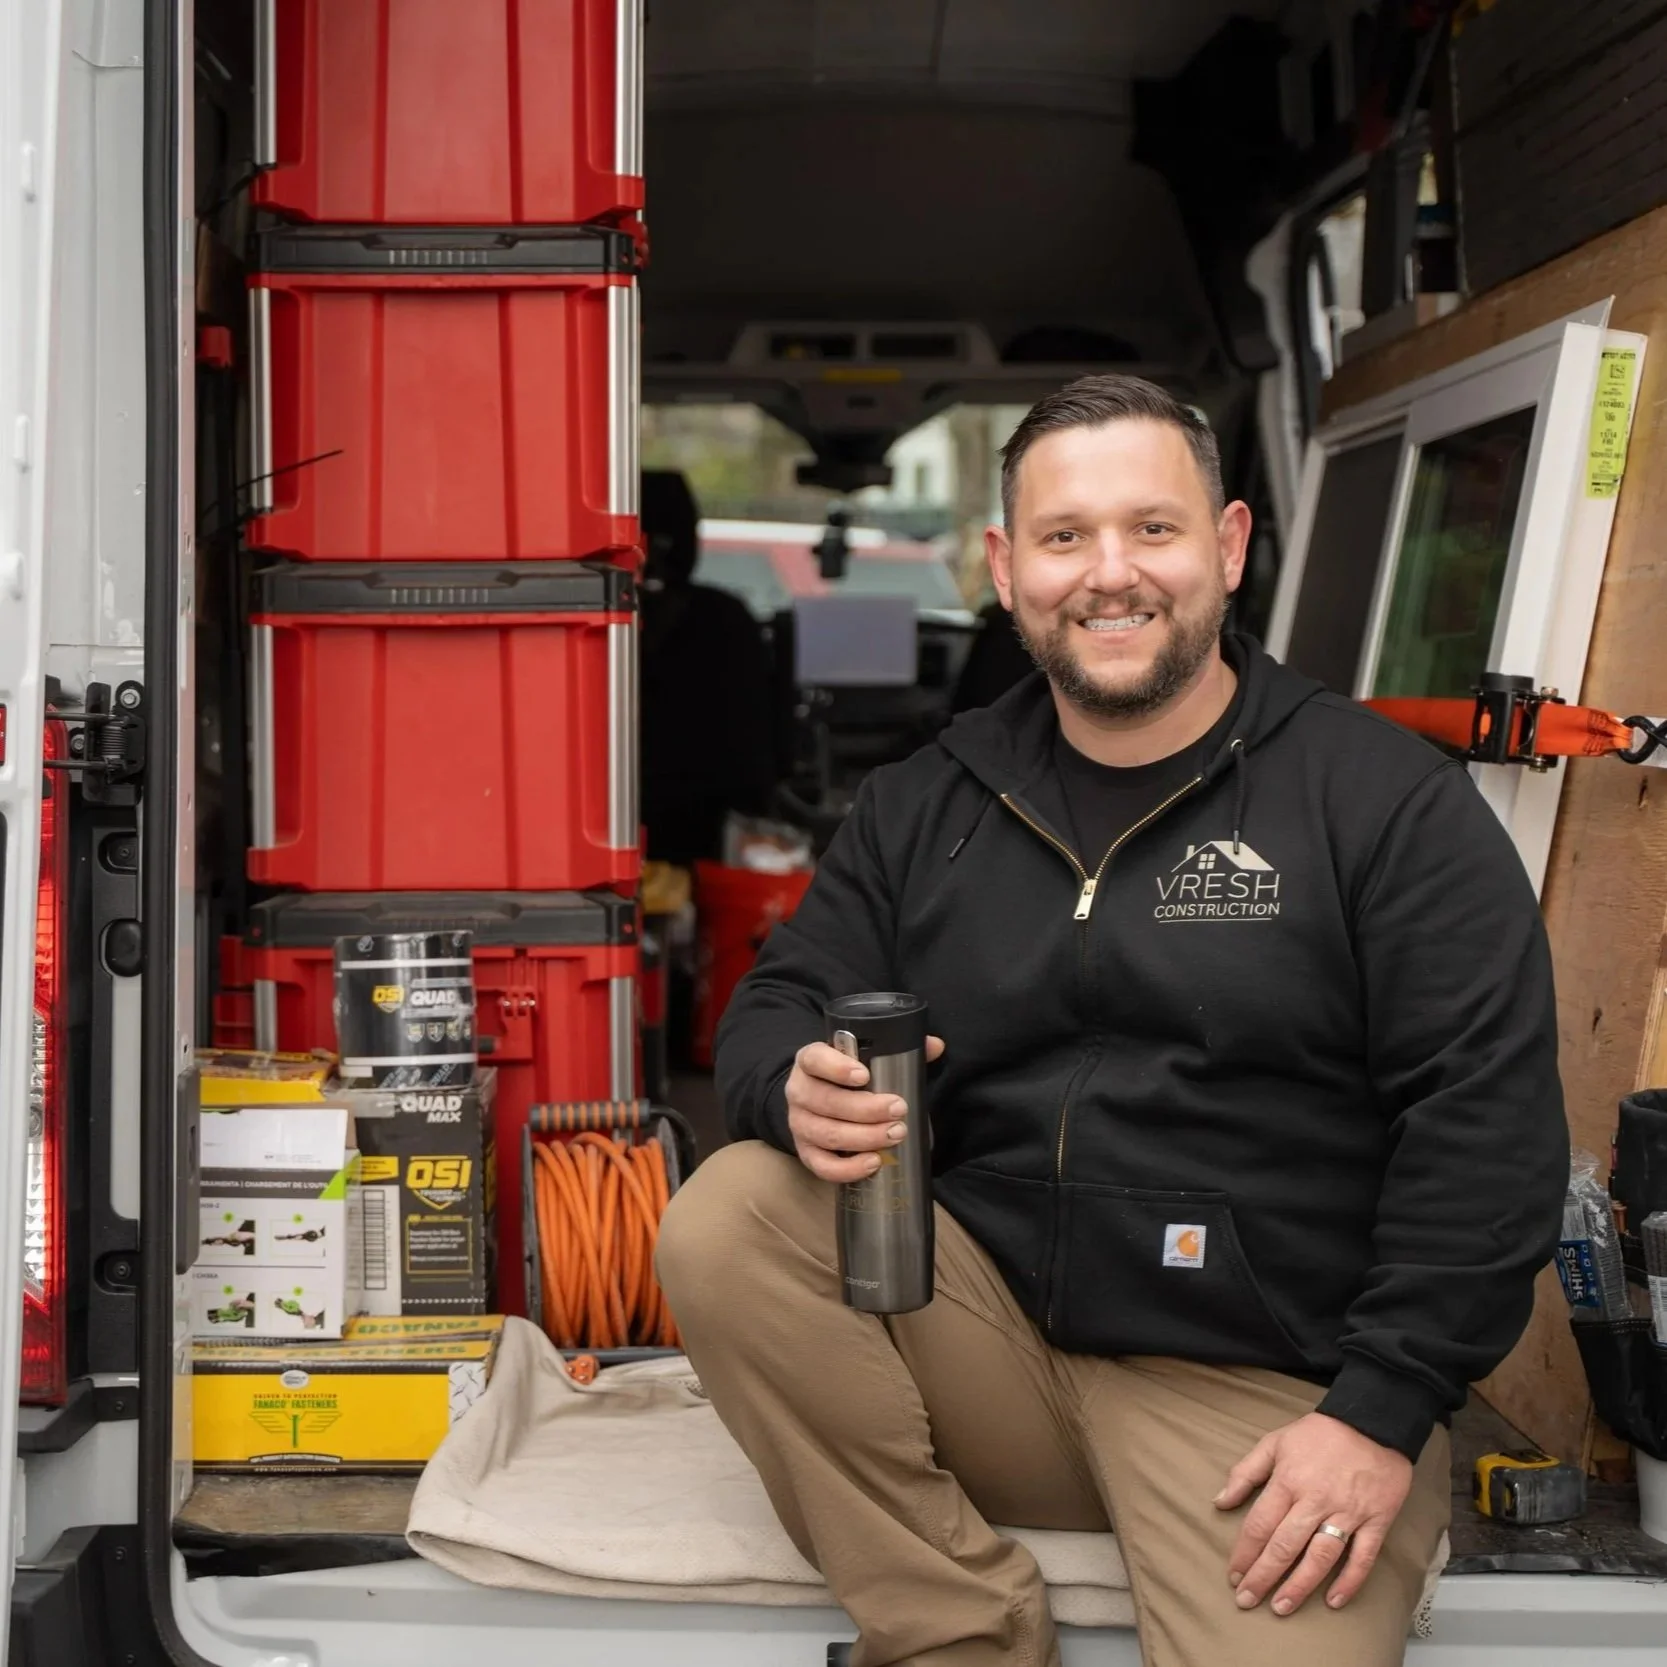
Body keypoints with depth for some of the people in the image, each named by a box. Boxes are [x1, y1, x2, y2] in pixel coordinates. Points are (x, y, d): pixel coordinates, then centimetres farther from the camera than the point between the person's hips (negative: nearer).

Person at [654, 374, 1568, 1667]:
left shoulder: (1386, 800, -2)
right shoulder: (924, 807, 11)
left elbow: (1489, 1120, -8)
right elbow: (776, 1012, 11)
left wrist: (1383, 1414, -14)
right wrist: (798, 1089, -16)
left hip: (1274, 1398, -4)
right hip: (994, 1338, 4)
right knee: (726, 1222, -19)